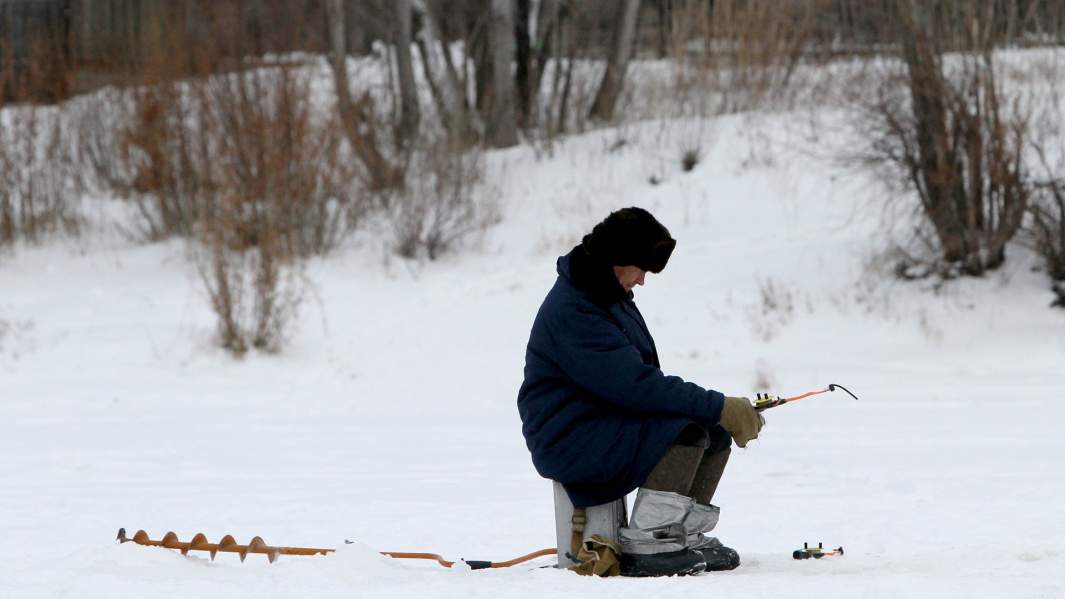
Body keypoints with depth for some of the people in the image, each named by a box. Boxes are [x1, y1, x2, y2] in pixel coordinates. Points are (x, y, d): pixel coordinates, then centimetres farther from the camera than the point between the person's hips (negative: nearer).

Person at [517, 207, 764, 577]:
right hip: (569, 439, -10)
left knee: (716, 434, 0)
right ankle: (644, 548, -24)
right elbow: (635, 384, -29)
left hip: (611, 423, 10)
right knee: (684, 430, -27)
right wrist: (719, 407, -28)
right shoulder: (572, 311, -22)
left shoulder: (611, 297, 13)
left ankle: (686, 535, 8)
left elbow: (643, 375, 12)